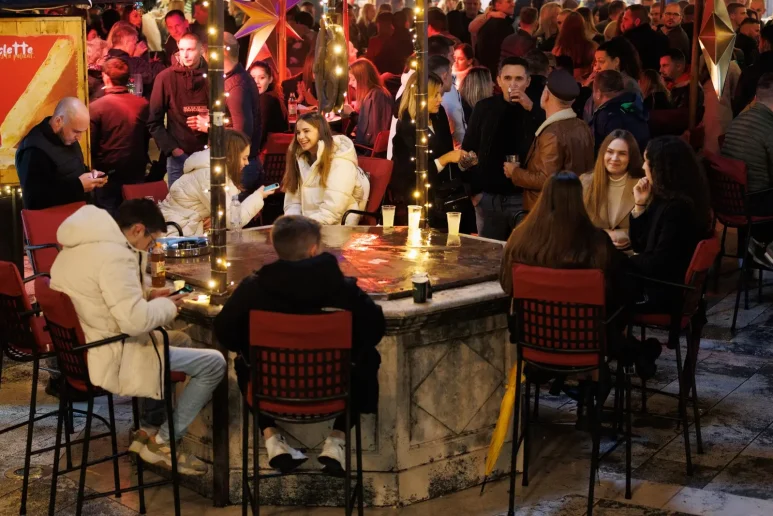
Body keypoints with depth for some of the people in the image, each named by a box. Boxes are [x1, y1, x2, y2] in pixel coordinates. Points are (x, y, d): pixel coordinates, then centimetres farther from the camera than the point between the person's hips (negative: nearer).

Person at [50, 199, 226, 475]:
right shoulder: (114, 255, -24)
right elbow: (135, 320, -29)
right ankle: (162, 442, 5)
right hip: (111, 360, -10)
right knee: (214, 362, -6)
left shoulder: (81, 244, 8)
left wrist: (147, 296, 8)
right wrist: (166, 305, -10)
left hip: (81, 350, 11)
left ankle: (150, 430, 24)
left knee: (181, 340, 28)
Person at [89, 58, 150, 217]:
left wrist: (95, 167, 7)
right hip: (137, 174, 4)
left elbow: (91, 145, -9)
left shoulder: (96, 107, -14)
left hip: (109, 175, -4)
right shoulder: (143, 104, -3)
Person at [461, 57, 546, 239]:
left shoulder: (537, 111, 0)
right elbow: (468, 150, 7)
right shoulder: (484, 108, 4)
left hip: (523, 196, -2)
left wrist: (531, 109, -21)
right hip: (488, 196, 2)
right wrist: (473, 190, 1)